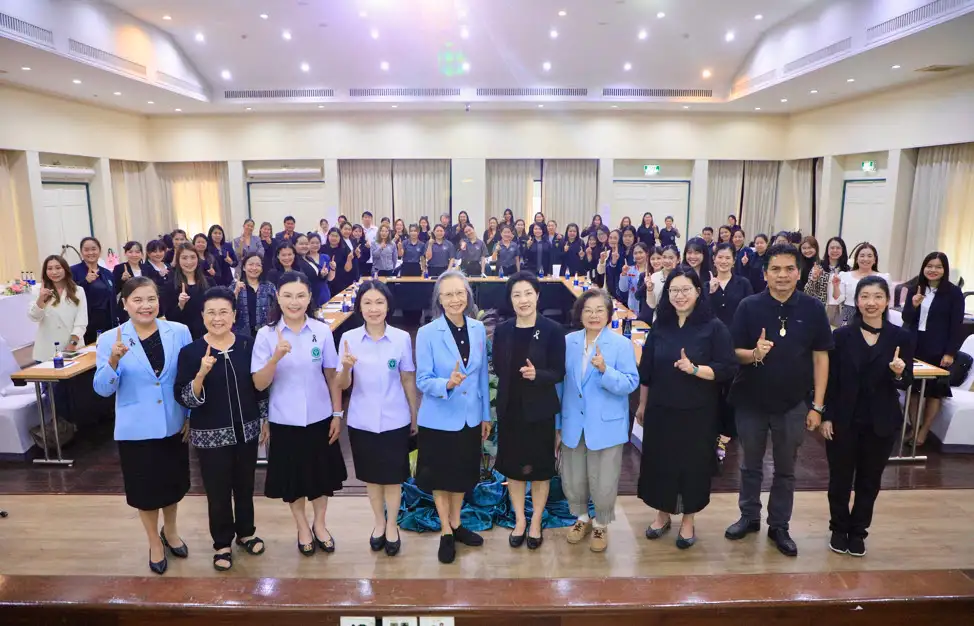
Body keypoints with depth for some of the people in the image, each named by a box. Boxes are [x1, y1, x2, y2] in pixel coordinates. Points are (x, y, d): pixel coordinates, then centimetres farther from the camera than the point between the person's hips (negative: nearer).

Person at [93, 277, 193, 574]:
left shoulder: (179, 332, -7)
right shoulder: (110, 339, -9)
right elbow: (103, 389, -10)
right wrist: (114, 361, -28)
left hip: (173, 425, 2)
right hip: (136, 428, -1)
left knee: (173, 482, 18)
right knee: (145, 488, 12)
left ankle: (170, 531, 44)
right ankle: (154, 542, 37)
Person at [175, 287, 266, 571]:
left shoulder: (248, 345, -4)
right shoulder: (190, 352, -10)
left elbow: (260, 386, 5)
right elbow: (184, 398, -13)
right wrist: (201, 373, -29)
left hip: (246, 430, 2)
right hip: (211, 435, -2)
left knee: (245, 485, 17)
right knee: (218, 491, 10)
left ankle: (246, 532, 40)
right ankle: (222, 543, 31)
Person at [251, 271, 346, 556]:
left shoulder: (322, 331, -7)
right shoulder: (266, 334, -9)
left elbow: (332, 376, 0)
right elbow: (259, 384, -11)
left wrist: (337, 414, 1)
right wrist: (276, 356, -28)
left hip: (319, 417, 1)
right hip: (284, 420, -1)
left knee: (322, 473, 15)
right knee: (293, 477, 14)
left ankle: (319, 524, 38)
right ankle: (303, 528, 37)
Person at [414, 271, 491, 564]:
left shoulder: (478, 329, -2)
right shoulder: (427, 333, -14)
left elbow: (482, 375, 5)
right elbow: (422, 381, -15)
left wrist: (486, 415, 9)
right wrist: (447, 384, -35)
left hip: (470, 417, 4)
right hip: (439, 419, -3)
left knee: (463, 474, 19)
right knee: (441, 476, 12)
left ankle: (456, 525, 39)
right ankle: (445, 533, 31)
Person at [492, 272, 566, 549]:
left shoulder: (553, 330, -11)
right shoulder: (502, 330, -1)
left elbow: (559, 373, -10)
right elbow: (498, 367, 7)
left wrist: (537, 374, -27)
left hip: (540, 410, -3)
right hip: (509, 409, 3)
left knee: (539, 467, 11)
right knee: (512, 466, 13)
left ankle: (536, 523, 31)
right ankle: (519, 521, 33)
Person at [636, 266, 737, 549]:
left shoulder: (714, 327, -9)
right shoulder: (660, 326, 2)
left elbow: (728, 369, -12)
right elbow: (646, 369, 7)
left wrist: (694, 369, -26)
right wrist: (642, 405, 10)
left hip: (697, 413, -3)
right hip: (660, 409, 3)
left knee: (693, 464, 9)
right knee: (659, 462, 11)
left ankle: (688, 520, 28)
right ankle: (662, 514, 32)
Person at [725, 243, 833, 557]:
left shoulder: (813, 308, -6)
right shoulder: (749, 306, -9)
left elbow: (820, 356, -3)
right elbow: (734, 352, -6)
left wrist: (817, 405, -5)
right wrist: (753, 354, -30)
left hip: (794, 403, 1)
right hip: (751, 401, 0)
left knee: (785, 469, 15)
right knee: (751, 465, 16)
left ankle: (779, 526, 31)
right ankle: (749, 516, 35)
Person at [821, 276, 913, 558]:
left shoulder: (901, 337, -3)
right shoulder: (842, 335, -5)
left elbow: (907, 382, 1)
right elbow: (830, 380, -4)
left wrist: (899, 373, -22)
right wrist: (826, 416, -8)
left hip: (881, 423, 1)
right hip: (844, 420, -1)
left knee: (870, 480, 14)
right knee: (840, 478, 10)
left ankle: (858, 532, 31)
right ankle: (840, 529, 28)